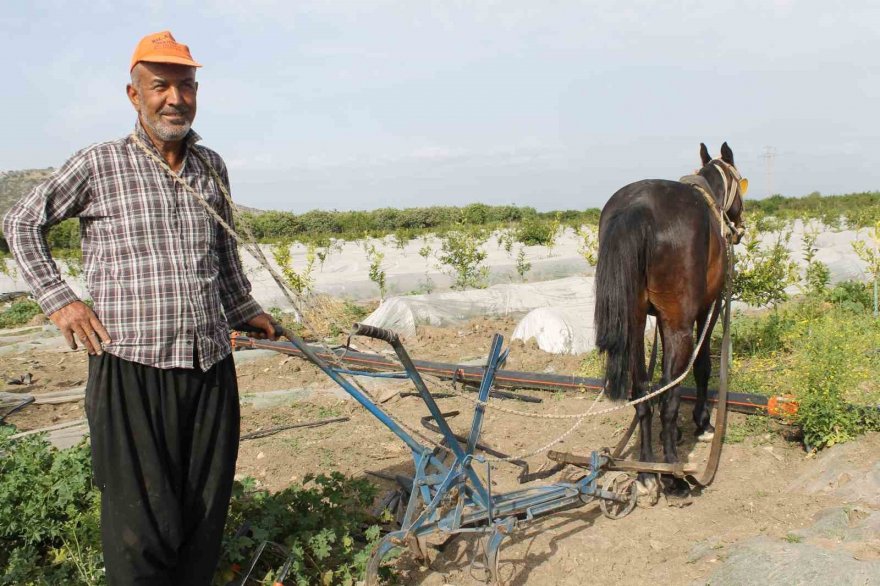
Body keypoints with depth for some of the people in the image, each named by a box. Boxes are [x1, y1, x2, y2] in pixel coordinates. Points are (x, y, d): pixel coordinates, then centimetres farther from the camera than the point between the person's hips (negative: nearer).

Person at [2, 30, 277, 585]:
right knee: (143, 523, 1)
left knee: (207, 516, 11)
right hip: (132, 368, -4)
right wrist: (58, 299, 3)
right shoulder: (99, 164, 0)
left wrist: (246, 310, 29)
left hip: (212, 368, 4)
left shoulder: (212, 167, 13)